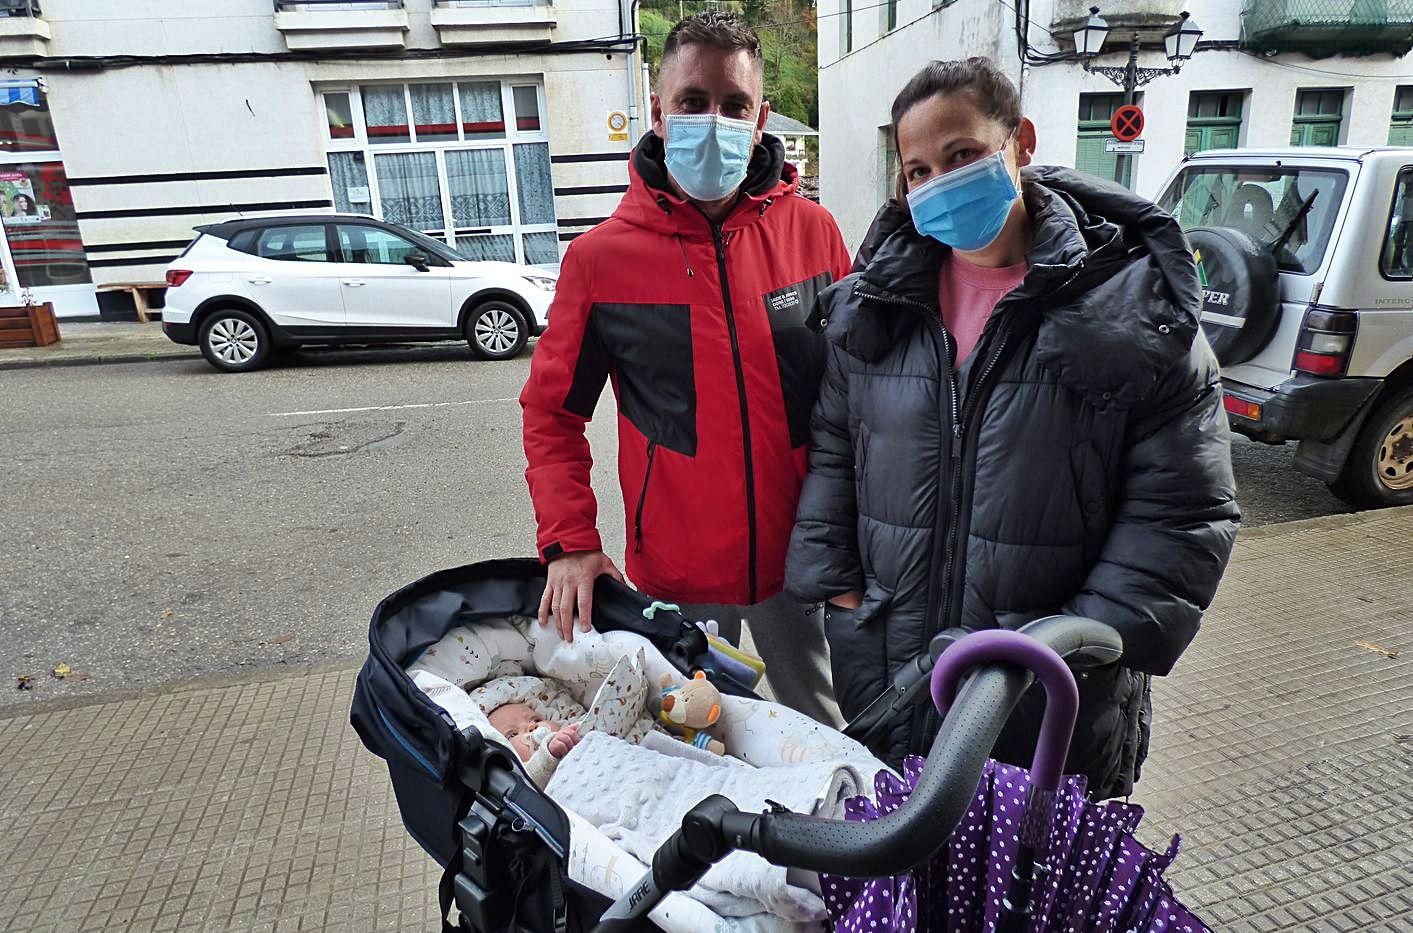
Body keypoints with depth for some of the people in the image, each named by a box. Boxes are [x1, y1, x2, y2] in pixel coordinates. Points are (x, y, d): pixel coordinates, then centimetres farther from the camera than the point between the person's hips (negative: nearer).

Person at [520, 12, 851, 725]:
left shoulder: (812, 231, -3)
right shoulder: (602, 256, -7)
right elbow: (551, 412, 0)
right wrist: (569, 541, -9)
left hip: (797, 554, 2)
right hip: (675, 567, -1)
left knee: (823, 739, 22)